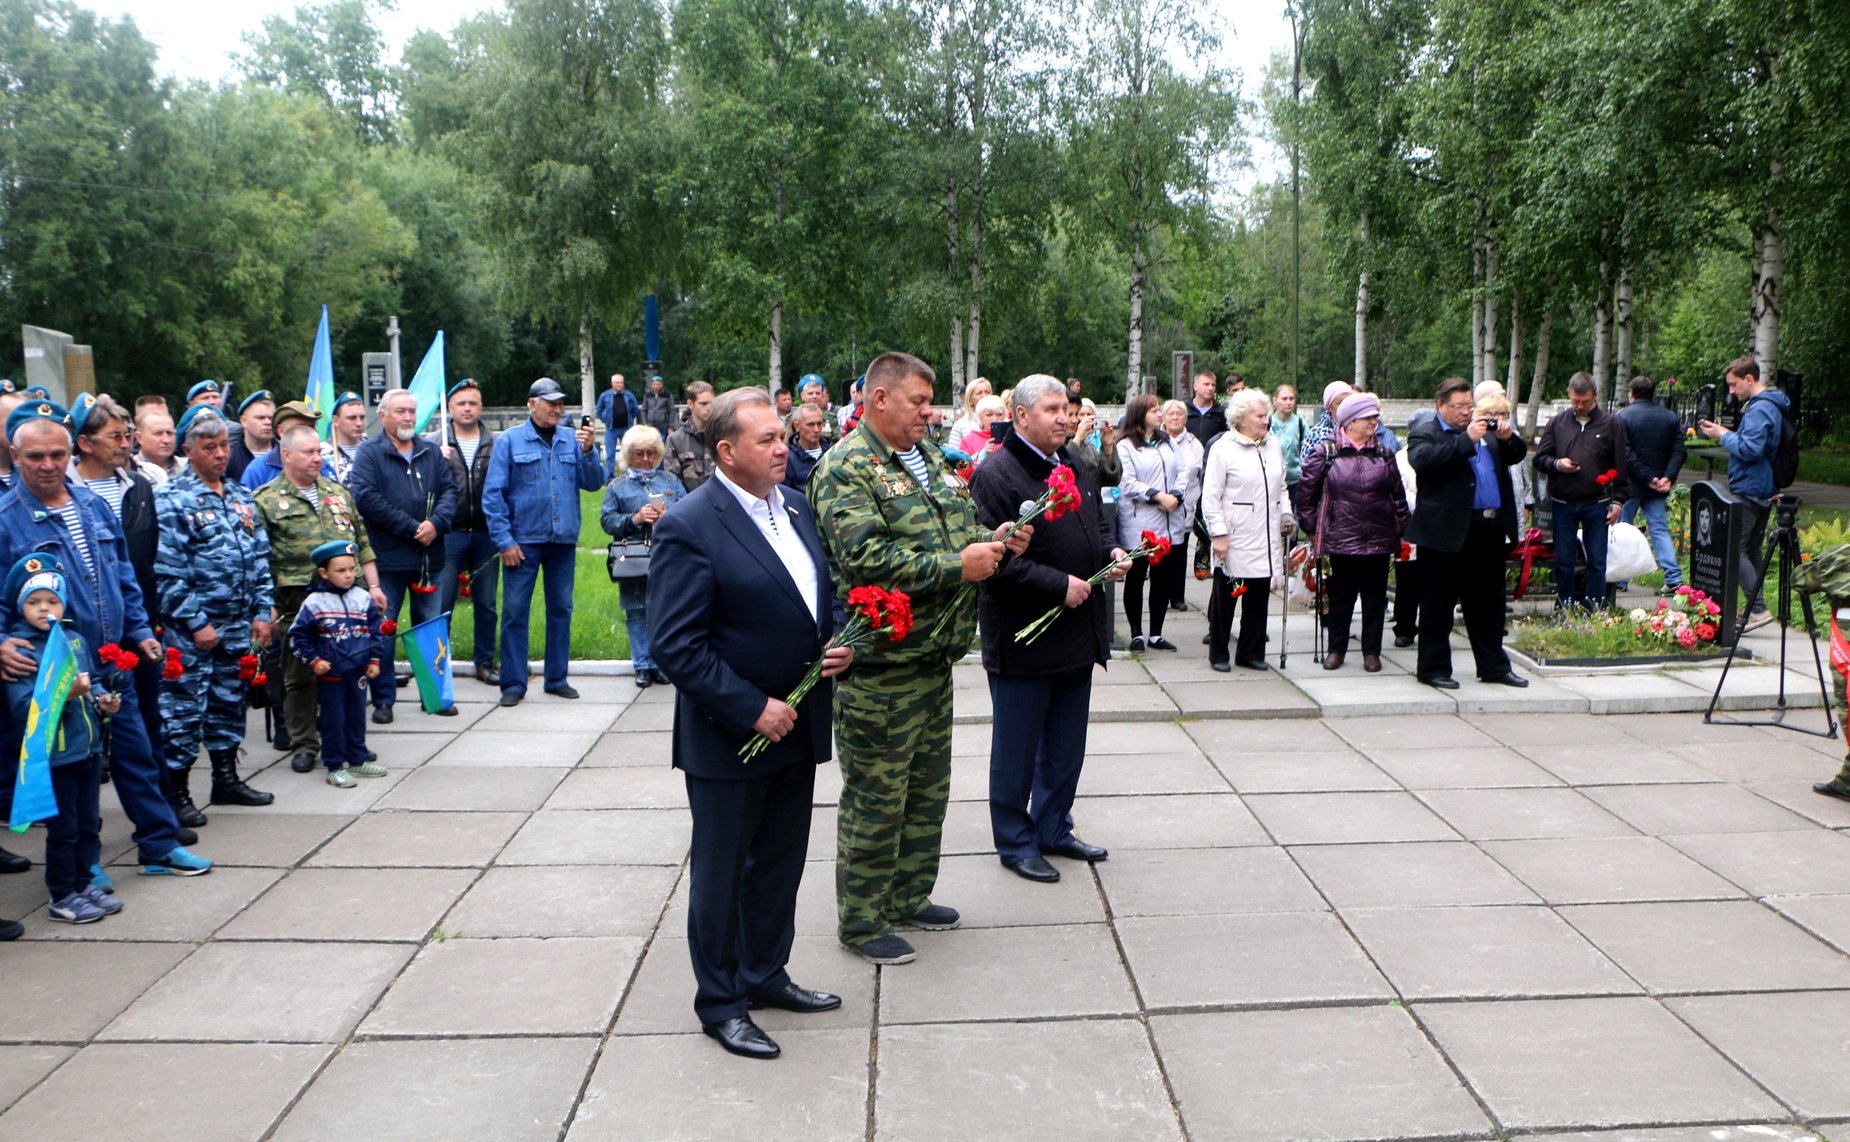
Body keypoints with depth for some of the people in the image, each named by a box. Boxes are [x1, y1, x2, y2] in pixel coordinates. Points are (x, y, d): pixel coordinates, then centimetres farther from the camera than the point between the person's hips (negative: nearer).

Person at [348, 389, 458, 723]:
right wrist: (411, 528, -15)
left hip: (428, 556, 4)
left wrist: (436, 523, -13)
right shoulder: (368, 454, -2)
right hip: (386, 557, -4)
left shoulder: (431, 452, 13)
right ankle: (383, 699, 10)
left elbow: (449, 490, 7)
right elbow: (365, 497, -14)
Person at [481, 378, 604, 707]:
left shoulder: (572, 440, 6)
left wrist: (587, 451, -16)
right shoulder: (510, 441, -1)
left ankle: (557, 678, 20)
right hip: (523, 541, -3)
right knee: (515, 611, -2)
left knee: (561, 609, 10)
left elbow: (593, 483, 0)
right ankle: (514, 683, 7)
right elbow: (492, 494, -4)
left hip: (563, 540, 3)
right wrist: (504, 540, -10)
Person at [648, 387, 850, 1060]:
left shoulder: (796, 506, 6)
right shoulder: (689, 527, -18)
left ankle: (765, 973, 38)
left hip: (797, 725, 7)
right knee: (721, 875, 9)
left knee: (780, 863, 20)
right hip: (729, 735, -7)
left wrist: (841, 638, -3)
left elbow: (823, 592, 18)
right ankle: (720, 1003, 24)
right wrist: (752, 709, -21)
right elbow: (679, 646, -20)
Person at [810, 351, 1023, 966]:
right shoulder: (846, 467, -14)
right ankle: (861, 919, 16)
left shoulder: (929, 457, 14)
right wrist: (955, 567, -23)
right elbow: (865, 559, -25)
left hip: (935, 655, 9)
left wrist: (995, 542, 2)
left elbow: (961, 530, 24)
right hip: (882, 664, -9)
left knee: (928, 785, 18)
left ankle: (909, 896, 34)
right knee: (876, 794, 2)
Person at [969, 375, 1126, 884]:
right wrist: (1060, 584, -22)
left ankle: (1054, 828, 33)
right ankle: (1015, 842, 19)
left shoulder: (1075, 466, 12)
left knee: (1066, 744, 18)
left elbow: (1096, 524, 25)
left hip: (1078, 633, 8)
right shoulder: (996, 475, -16)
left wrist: (1112, 551, 3)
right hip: (1022, 638, -8)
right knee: (1017, 747, 5)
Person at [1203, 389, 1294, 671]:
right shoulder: (1223, 449, -7)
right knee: (1225, 597, 5)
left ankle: (1251, 652, 20)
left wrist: (1286, 515, 10)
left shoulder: (1273, 446, 12)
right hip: (1234, 539, -5)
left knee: (1259, 596, 9)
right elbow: (1210, 496, -9)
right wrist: (1218, 533, -13)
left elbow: (1281, 487, 23)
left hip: (1266, 539, 5)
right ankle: (1218, 653, 16)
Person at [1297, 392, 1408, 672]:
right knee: (1340, 595, 7)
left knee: (1375, 596, 7)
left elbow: (1398, 495, 13)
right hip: (1341, 539, -2)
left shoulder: (1384, 455, 8)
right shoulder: (1326, 454, -2)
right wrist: (1312, 528, 3)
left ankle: (1372, 651, 17)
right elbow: (1306, 492, 3)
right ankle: (1336, 649, 18)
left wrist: (1401, 529, 10)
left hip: (1378, 540, 3)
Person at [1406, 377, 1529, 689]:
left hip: (1490, 531, 7)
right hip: (1448, 531, -7)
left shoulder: (1485, 432, 20)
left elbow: (1516, 455, 24)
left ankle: (1493, 666, 23)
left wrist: (1508, 439, 1)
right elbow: (1422, 460, -22)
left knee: (1489, 602, 13)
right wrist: (1466, 440, -21)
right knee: (1438, 604, 1)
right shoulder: (1424, 434, -2)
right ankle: (1433, 668, 9)